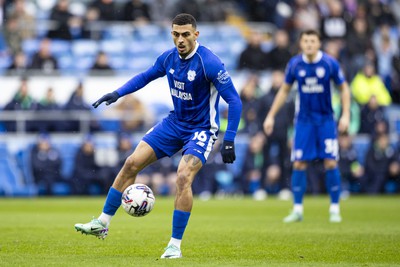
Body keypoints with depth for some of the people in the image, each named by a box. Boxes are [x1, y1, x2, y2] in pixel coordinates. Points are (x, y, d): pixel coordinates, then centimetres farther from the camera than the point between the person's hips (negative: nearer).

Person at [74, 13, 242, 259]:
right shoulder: (169, 58, -4)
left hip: (201, 130, -6)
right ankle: (102, 224, 10)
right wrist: (118, 94, 7)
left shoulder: (209, 63, -23)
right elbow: (146, 76, 17)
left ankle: (175, 245, -14)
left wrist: (229, 141, -25)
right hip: (175, 123, 6)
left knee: (183, 177, -26)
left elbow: (234, 100, -22)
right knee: (132, 163, 0)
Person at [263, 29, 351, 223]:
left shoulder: (330, 63, -9)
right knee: (299, 164, -4)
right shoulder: (294, 64, -3)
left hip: (326, 120, -1)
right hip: (304, 120, 2)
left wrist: (346, 114, -8)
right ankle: (297, 210, 5)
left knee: (330, 163, -8)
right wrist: (271, 116, 7)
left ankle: (334, 209, 3)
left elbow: (344, 88, 2)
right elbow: (284, 90, 10)